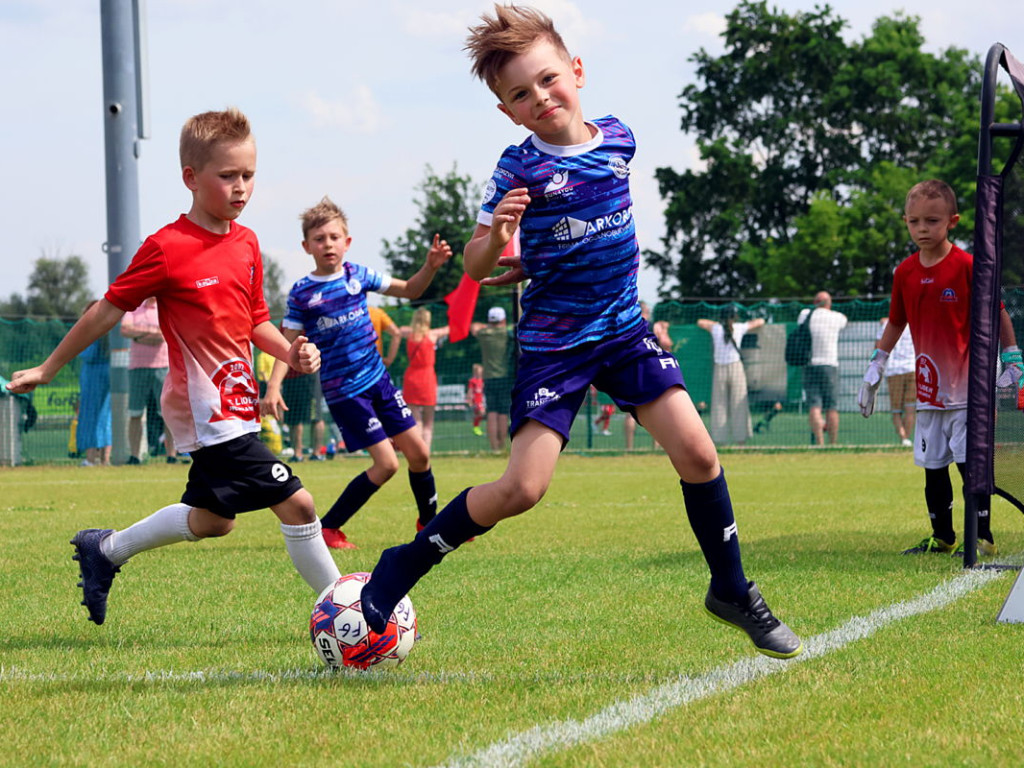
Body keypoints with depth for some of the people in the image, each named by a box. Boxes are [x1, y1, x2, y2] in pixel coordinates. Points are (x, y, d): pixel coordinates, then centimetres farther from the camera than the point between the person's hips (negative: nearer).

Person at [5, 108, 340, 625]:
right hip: (208, 408, -8)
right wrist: (48, 369, 2)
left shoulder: (246, 243, 8)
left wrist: (291, 353, -2)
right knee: (296, 503, -10)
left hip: (234, 405, 8)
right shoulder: (168, 248, -14)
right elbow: (109, 310, -6)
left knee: (211, 518, 18)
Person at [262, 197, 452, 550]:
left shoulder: (357, 275, 3)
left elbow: (409, 290, 13)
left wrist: (431, 266, -5)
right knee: (385, 463, -12)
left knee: (418, 452, 5)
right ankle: (326, 528, 0)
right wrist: (273, 386, -21)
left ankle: (429, 520, 27)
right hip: (344, 391, -5)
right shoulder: (302, 293, -7)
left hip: (378, 378, 5)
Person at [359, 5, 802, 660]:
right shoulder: (520, 169, -13)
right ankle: (404, 567, 6)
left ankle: (732, 592, 9)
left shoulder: (618, 139, 1)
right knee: (523, 488, -13)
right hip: (553, 344, -4)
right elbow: (474, 268, -11)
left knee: (696, 451, -9)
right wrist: (497, 233, -29)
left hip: (625, 330, 4)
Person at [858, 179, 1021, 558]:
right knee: (933, 467, 10)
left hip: (967, 385, -5)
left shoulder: (967, 266, -11)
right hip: (929, 387, 5)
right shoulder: (905, 272, 5)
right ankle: (942, 538, 21)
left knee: (971, 463, -6)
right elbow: (896, 322, 17)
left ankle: (983, 537, 1)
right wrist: (875, 367, 16)